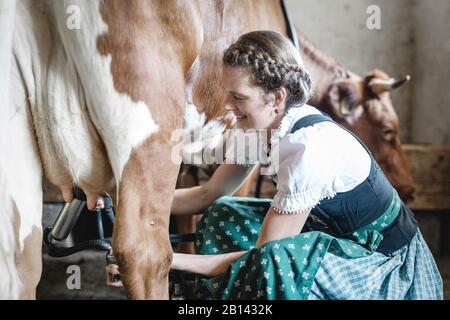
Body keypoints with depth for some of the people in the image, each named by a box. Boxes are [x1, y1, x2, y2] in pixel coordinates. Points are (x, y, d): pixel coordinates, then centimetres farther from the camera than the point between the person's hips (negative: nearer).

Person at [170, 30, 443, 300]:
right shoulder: (263, 126, -7)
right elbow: (207, 195, 4)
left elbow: (268, 255, -28)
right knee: (221, 216, 1)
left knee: (274, 261, -34)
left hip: (384, 262, -9)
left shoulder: (309, 147, -31)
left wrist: (171, 259, -28)